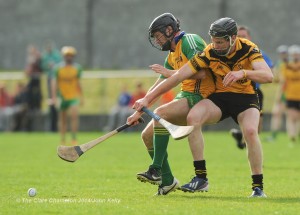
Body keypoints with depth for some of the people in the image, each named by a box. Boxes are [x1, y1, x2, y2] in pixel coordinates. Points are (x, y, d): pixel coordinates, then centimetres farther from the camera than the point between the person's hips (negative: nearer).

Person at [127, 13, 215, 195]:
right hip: (185, 97, 10)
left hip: (198, 96, -10)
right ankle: (167, 181, 8)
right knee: (148, 135, 2)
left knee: (160, 113, -31)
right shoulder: (172, 55, 20)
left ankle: (156, 171, -29)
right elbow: (157, 88, 23)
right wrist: (139, 112, 17)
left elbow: (200, 73, -22)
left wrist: (170, 73, -15)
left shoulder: (189, 41, -8)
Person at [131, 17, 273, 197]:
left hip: (246, 97, -2)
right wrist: (148, 98, -17)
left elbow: (268, 76, -30)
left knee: (250, 131, -33)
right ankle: (201, 177, -21)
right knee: (193, 117, -28)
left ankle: (258, 187, -17)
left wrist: (243, 73, -48)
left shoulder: (248, 49, -17)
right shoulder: (209, 53, -15)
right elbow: (179, 76, -14)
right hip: (219, 97, 2)